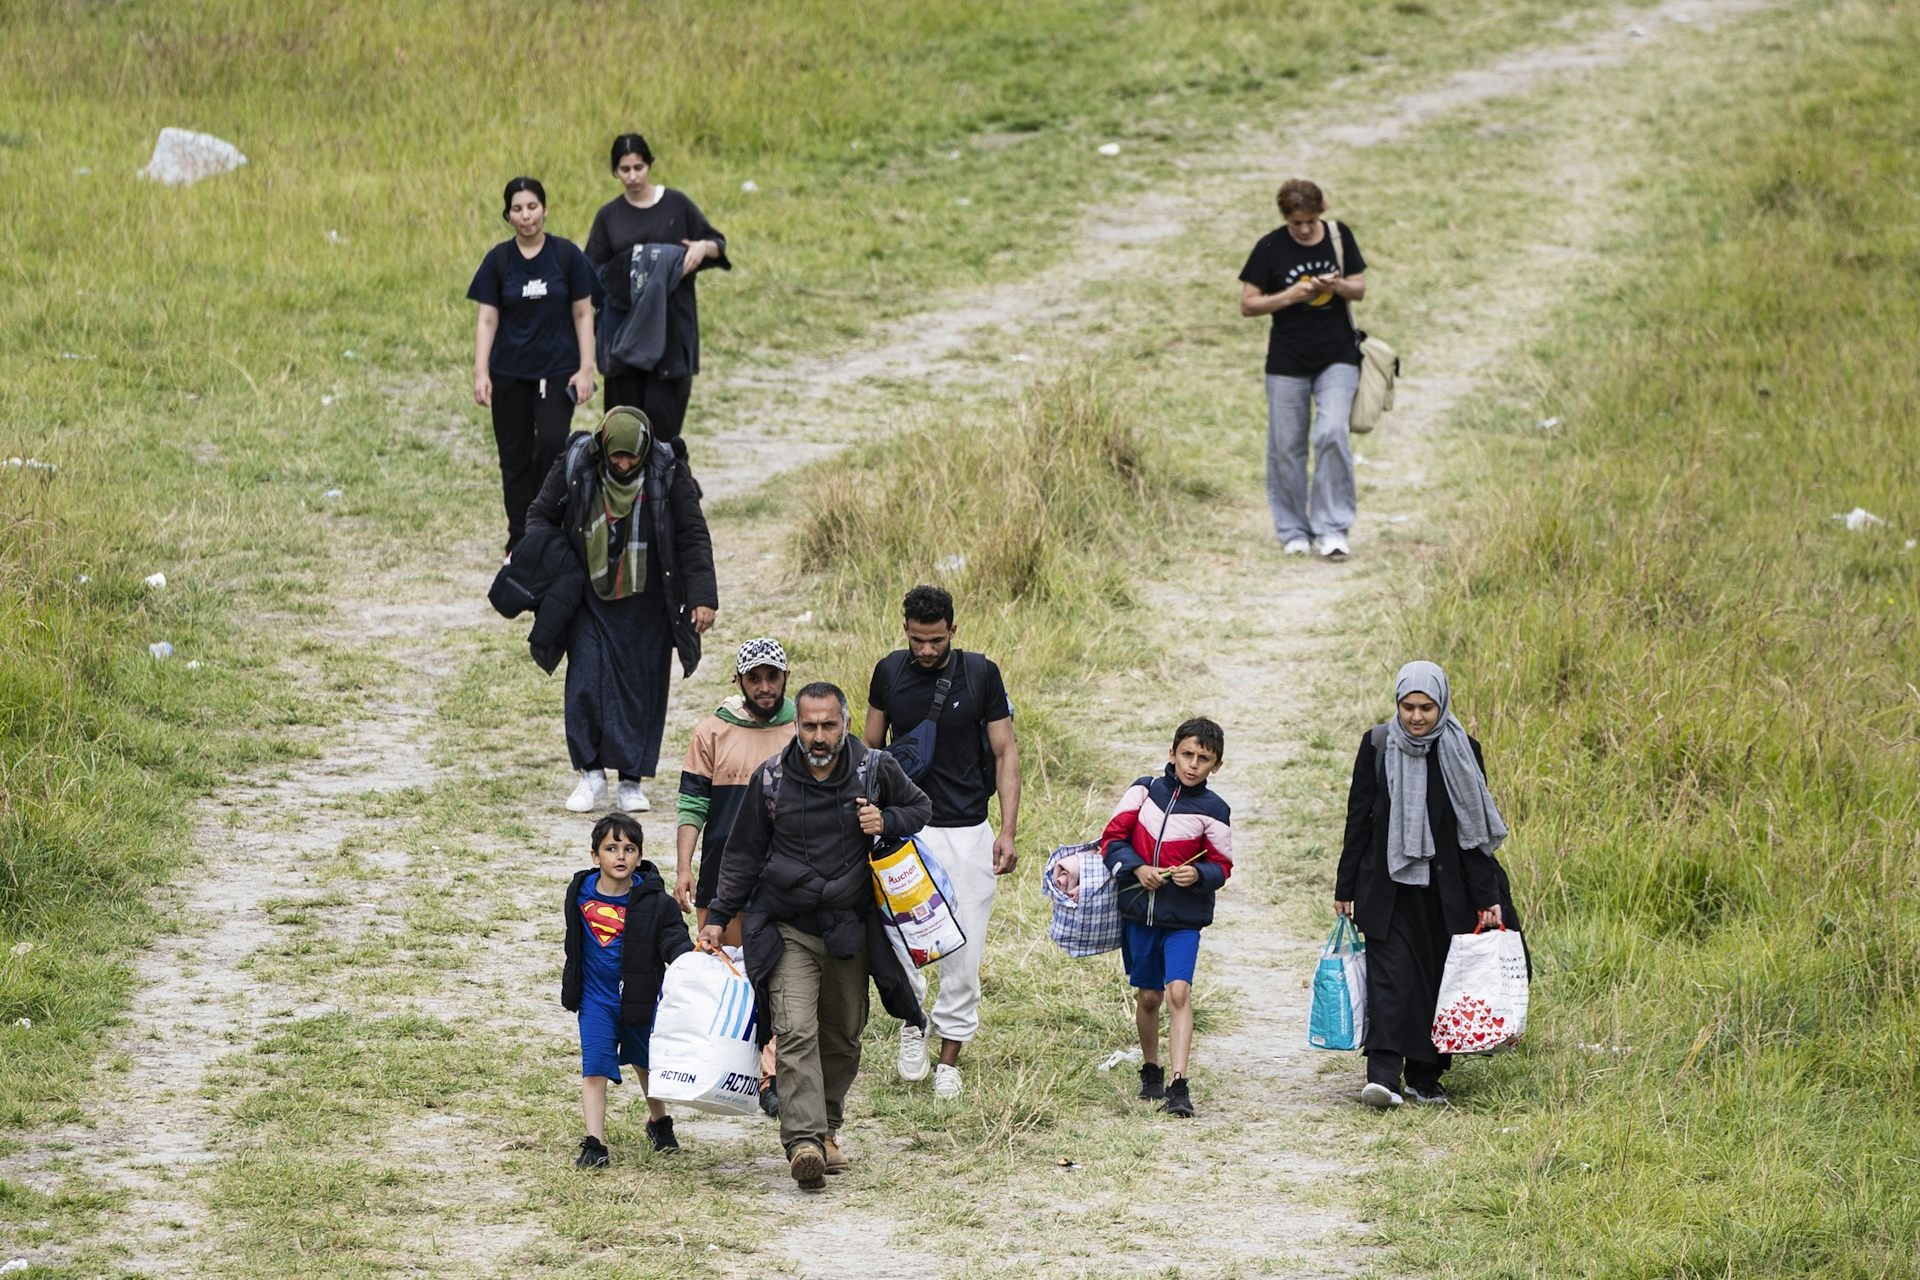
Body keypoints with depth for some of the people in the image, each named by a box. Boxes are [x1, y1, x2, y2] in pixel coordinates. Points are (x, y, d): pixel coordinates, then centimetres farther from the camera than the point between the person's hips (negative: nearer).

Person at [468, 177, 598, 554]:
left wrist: (586, 369, -5)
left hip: (557, 371, -2)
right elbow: (487, 320, 2)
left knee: (551, 445, -17)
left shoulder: (567, 255, -2)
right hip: (510, 374, 2)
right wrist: (480, 374, -6)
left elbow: (583, 314, 1)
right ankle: (519, 541, 13)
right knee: (515, 458, 4)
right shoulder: (498, 259, 1)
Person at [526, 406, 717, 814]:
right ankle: (591, 774, 2)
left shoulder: (668, 474, -11)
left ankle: (631, 780, 12)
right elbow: (541, 516, 6)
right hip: (591, 600, 0)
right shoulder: (574, 466, -9)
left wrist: (702, 597, -11)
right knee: (586, 681, -9)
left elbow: (693, 538, -5)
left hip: (646, 606, 0)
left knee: (642, 687, 3)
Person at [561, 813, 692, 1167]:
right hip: (595, 998, 0)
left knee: (646, 1062, 21)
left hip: (639, 997, 0)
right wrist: (571, 987, 17)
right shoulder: (581, 892, -5)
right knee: (595, 1068, -11)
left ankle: (659, 1121, 46)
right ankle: (594, 1144, -11)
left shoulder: (653, 900, -15)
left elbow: (673, 938, -15)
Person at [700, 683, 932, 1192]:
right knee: (796, 1033, -17)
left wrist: (886, 822, -10)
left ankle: (827, 1130, 31)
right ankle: (804, 1141, -25)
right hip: (787, 931, -2)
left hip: (851, 932, 2)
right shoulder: (770, 780, -4)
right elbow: (743, 856, 7)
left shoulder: (875, 770, -4)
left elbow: (920, 808, 13)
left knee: (843, 1036, 13)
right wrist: (718, 917, 4)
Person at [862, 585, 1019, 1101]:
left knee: (963, 950, 1)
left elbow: (1005, 754, 1)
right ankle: (912, 1025, 16)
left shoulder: (980, 675, -3)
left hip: (966, 831, -1)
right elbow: (871, 747, 13)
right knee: (896, 935, -11)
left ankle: (950, 1059, 14)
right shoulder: (889, 672, 2)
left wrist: (1008, 832, -7)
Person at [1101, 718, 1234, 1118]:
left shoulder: (1213, 810, -3)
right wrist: (1136, 868, -14)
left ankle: (1178, 1086, -23)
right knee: (1148, 996, 12)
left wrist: (1199, 875, -20)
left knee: (1178, 991, -17)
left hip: (1184, 918, -3)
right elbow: (1113, 837, 2)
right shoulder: (1144, 790, 1)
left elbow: (1221, 866, 2)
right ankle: (1150, 1070, 35)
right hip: (1139, 909, 3)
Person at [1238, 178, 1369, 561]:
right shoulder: (1270, 248, -6)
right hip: (1287, 361, 0)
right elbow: (1248, 303, -4)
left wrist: (1337, 286, -14)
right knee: (1287, 447, 4)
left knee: (1333, 433, -16)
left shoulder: (1340, 237, 1)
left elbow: (1360, 288, 9)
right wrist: (1291, 295, -18)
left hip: (1337, 357, 1)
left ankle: (1332, 528, -9)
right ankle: (1293, 530, 19)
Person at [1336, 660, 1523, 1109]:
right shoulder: (1378, 745, -1)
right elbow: (1359, 819, 3)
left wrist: (1487, 898, -3)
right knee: (1390, 974, -12)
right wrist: (1346, 888, 3)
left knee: (1438, 978, 5)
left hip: (1445, 888, 1)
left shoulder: (1461, 751, 0)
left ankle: (1425, 1077, 16)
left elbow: (1476, 828, 0)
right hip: (1387, 883, -1)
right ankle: (1383, 1074, -22)